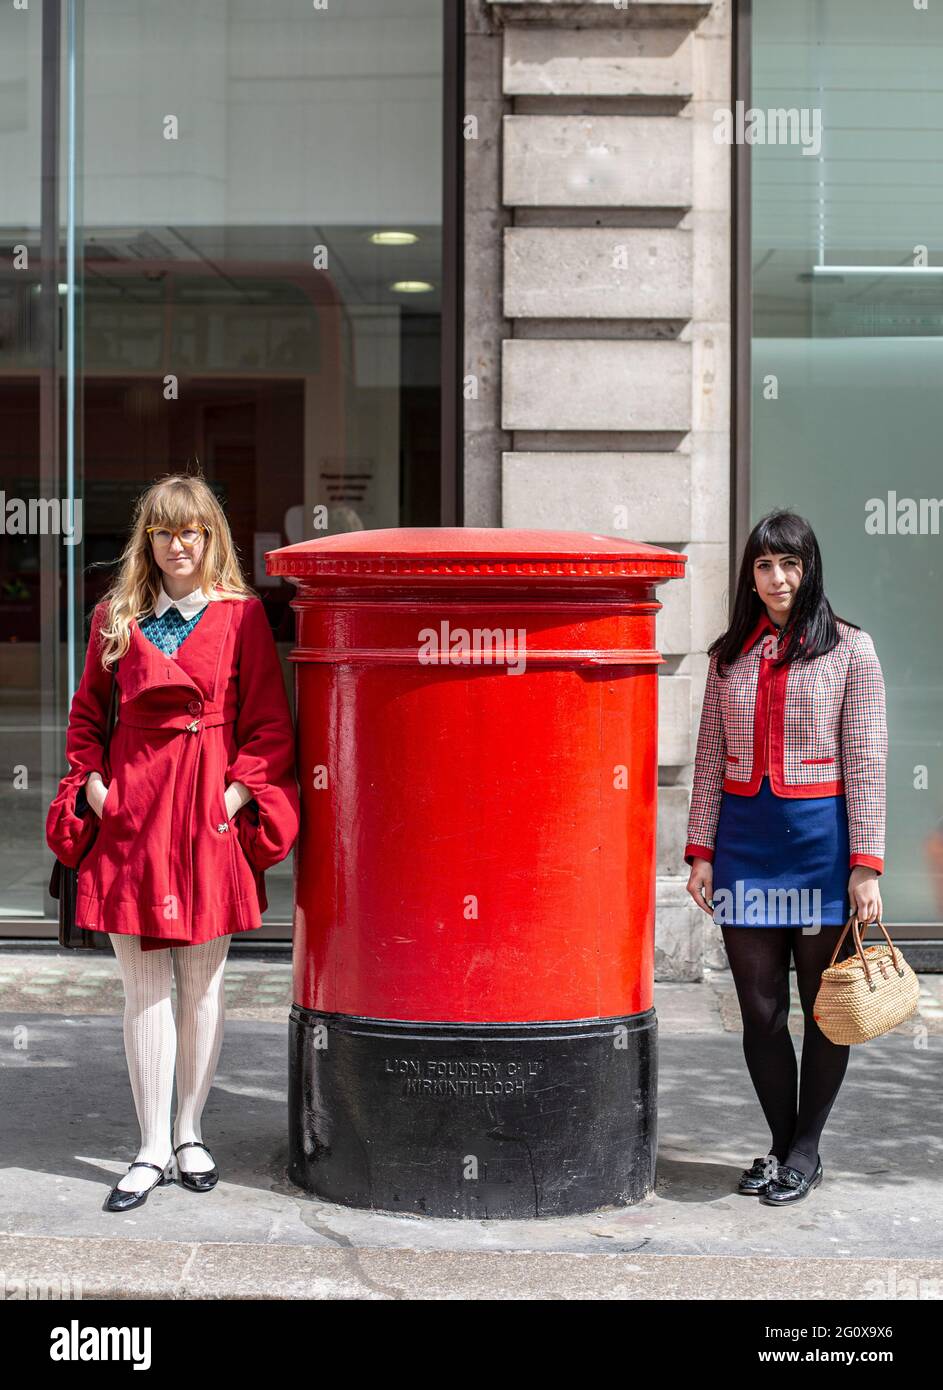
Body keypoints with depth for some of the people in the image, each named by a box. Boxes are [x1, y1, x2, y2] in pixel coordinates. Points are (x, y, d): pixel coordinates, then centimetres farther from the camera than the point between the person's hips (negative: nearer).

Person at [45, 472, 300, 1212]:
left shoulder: (242, 614, 2)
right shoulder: (117, 616, 9)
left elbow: (269, 720, 1)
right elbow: (87, 711, 16)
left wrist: (239, 791, -10)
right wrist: (90, 782, 3)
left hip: (211, 815, -1)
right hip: (132, 812, 2)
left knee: (203, 982, 7)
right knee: (144, 986, 3)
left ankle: (190, 1133, 23)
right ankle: (153, 1147, 12)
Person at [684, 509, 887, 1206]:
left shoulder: (849, 648, -1)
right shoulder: (729, 654, 10)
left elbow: (866, 762, -5)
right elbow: (710, 760, 11)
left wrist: (866, 863, -10)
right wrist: (701, 850, 4)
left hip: (820, 835, -3)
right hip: (744, 835, 3)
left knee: (825, 1006, 6)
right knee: (760, 1007, 7)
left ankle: (806, 1149, 20)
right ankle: (780, 1142, 22)